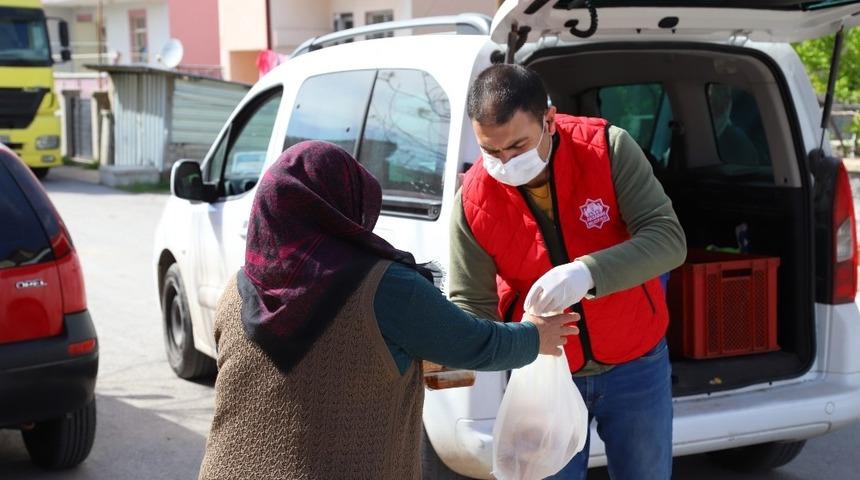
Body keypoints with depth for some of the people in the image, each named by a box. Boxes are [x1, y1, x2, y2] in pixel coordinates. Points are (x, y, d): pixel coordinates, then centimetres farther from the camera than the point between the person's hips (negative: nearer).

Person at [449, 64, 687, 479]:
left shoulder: (609, 149, -19)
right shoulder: (473, 201, -16)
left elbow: (669, 238, -25)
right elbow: (469, 305, -11)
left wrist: (588, 272, -41)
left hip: (634, 365, 0)